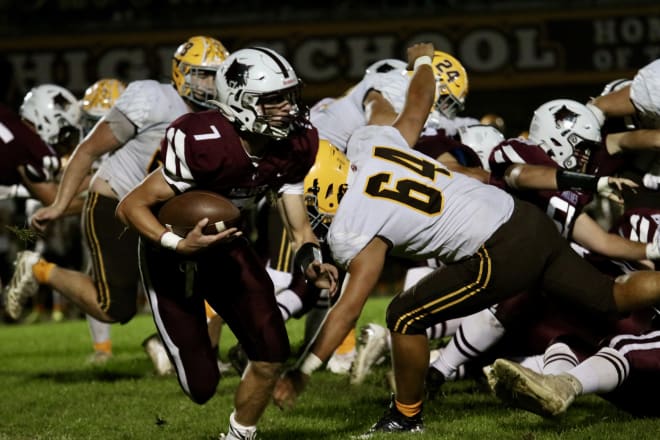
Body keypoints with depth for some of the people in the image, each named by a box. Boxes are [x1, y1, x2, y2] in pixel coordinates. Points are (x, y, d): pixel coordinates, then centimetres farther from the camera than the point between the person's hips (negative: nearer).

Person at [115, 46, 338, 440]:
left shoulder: (295, 147, -13)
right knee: (201, 385, -8)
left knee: (272, 355, -6)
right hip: (172, 252, -6)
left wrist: (311, 262, -26)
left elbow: (299, 225, -4)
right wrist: (179, 245, -41)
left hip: (225, 244, 6)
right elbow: (132, 206, -26)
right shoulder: (204, 145, -34)